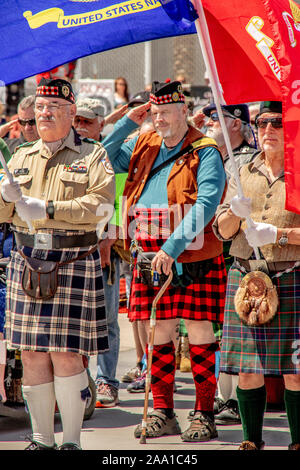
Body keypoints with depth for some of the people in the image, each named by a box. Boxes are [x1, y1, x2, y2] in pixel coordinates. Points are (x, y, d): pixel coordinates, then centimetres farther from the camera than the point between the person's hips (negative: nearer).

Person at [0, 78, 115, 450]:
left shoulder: (92, 156, 4)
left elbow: (101, 204, -11)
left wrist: (48, 209, -16)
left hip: (74, 265, -4)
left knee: (66, 355, -7)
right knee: (32, 354, 3)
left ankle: (72, 440, 3)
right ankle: (42, 439, 13)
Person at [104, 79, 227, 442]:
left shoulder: (205, 153, -5)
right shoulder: (144, 146, 15)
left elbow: (207, 204, -16)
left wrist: (172, 248, -23)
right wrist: (128, 123, 4)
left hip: (193, 259, -5)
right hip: (149, 259, 5)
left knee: (199, 334, -2)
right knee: (158, 335, 7)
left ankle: (204, 415, 4)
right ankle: (162, 412, 15)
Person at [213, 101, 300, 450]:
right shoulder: (245, 174, 15)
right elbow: (222, 231, 11)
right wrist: (236, 211, -9)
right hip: (246, 276, 4)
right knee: (247, 367, 3)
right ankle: (251, 440, 14)